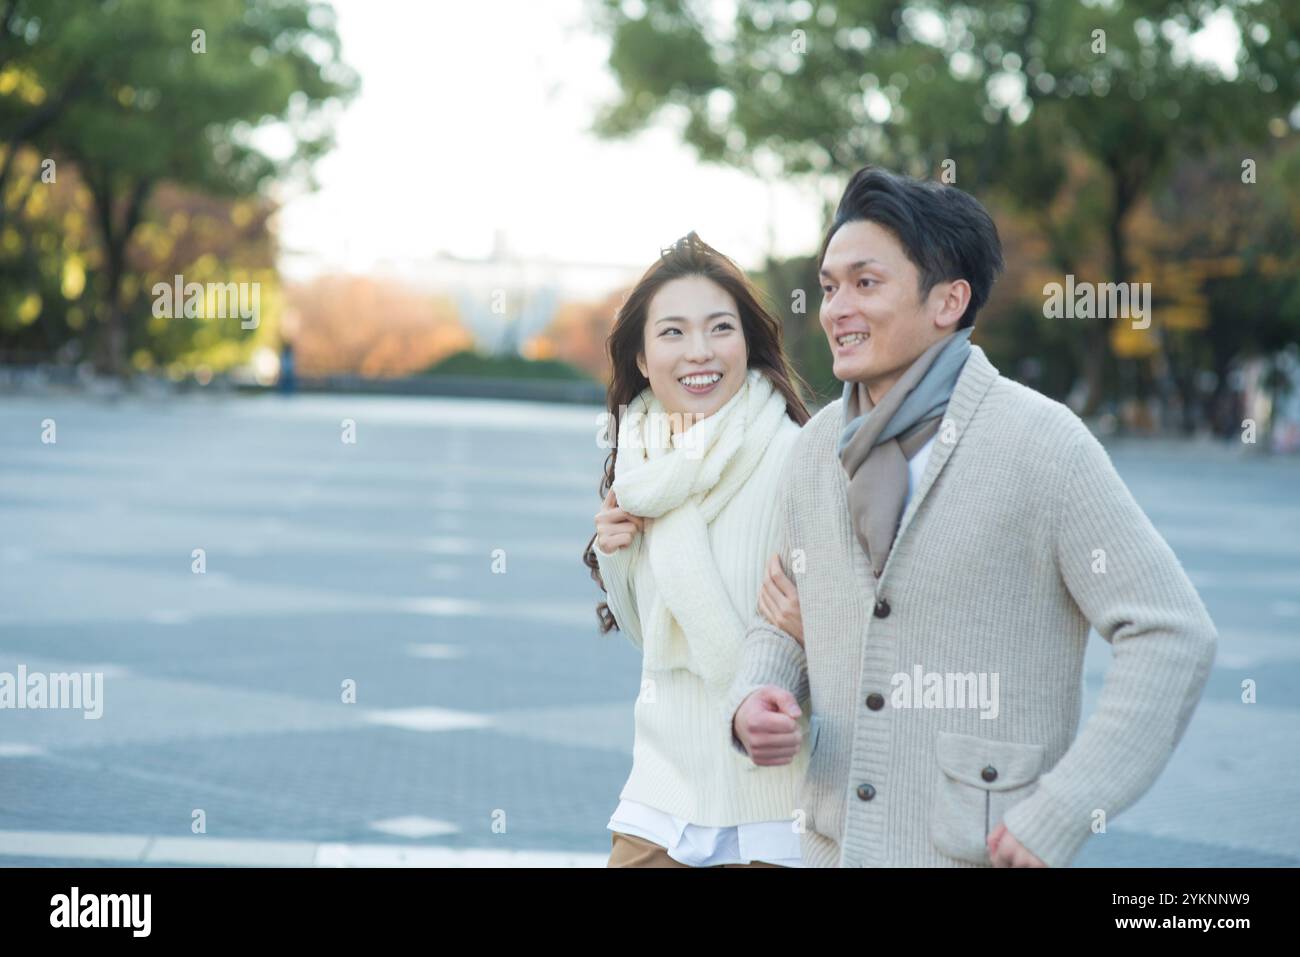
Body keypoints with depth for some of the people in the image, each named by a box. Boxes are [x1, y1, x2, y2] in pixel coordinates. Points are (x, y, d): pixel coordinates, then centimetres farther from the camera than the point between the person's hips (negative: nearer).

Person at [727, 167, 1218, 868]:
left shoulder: (1041, 443, -11)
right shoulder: (817, 448, 6)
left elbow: (1173, 637, -13)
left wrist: (1060, 816, -16)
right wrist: (751, 703, -4)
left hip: (985, 851, -5)